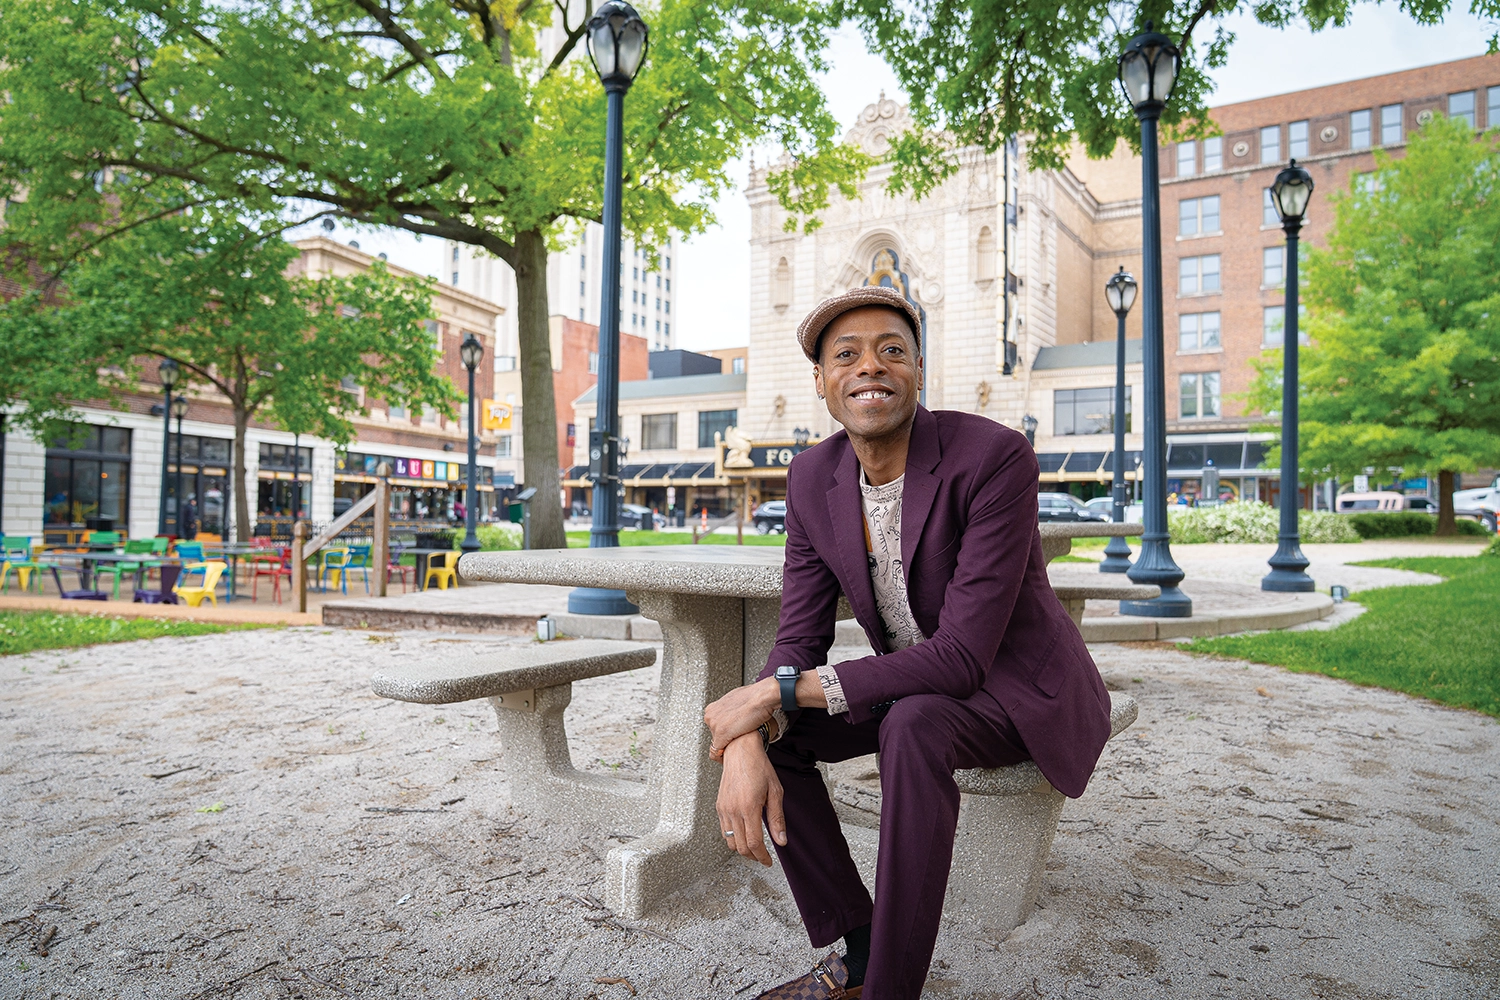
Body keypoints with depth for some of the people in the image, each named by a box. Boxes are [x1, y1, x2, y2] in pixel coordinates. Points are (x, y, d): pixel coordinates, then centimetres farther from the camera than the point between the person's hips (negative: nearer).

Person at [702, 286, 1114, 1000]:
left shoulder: (995, 456, -26)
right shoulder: (814, 475, -7)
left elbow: (962, 657, -30)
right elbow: (799, 637, -6)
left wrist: (782, 691, -32)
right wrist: (748, 742, -27)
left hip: (1019, 692, -6)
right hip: (910, 689, 6)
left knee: (913, 723, -35)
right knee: (762, 725, -12)